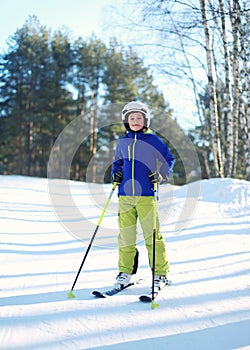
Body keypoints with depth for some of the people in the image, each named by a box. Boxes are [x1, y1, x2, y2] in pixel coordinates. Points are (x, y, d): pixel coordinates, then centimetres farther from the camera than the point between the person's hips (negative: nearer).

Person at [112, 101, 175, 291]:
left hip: (146, 195, -4)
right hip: (125, 194, 4)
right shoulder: (123, 142, 13)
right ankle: (125, 272, 18)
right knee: (125, 234, 6)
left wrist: (161, 176, -6)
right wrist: (115, 173, 7)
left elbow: (169, 160, 8)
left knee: (152, 234, -4)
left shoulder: (153, 140, 2)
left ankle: (161, 274, 6)